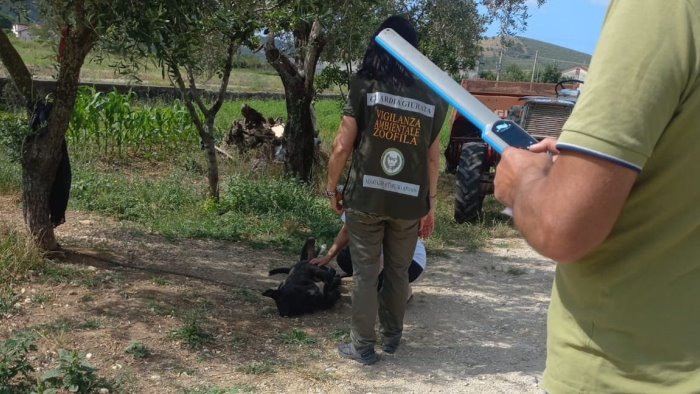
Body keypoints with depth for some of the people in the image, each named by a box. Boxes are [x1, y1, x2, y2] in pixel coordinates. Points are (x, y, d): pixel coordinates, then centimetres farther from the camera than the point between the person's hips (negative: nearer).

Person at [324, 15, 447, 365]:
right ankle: (391, 337, 32)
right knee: (398, 271, 18)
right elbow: (432, 157, 5)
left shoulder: (365, 84, -5)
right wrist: (430, 204, 12)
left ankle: (363, 346, 16)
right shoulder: (432, 96, 3)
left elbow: (342, 146, -6)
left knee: (365, 271, 8)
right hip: (409, 202, 3)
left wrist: (332, 188, 7)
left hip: (365, 197, -2)